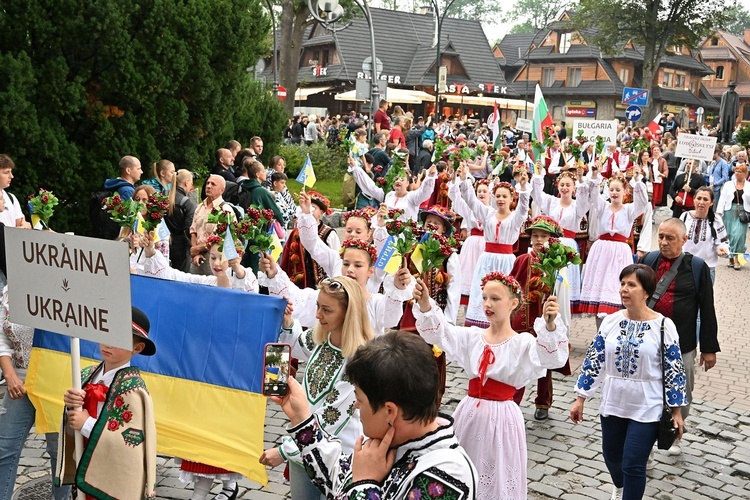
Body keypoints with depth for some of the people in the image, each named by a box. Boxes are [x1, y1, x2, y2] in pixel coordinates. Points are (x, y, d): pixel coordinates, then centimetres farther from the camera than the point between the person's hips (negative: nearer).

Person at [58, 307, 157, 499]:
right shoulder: (88, 375, -1)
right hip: (87, 471, 6)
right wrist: (71, 407, -14)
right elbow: (73, 426, 8)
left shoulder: (132, 387, -21)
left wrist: (87, 424, -22)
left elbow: (134, 441, -25)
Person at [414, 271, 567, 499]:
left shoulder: (522, 343, -6)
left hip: (501, 418, -4)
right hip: (470, 414, 4)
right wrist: (425, 305, -28)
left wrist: (550, 325, -43)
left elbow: (551, 357, -24)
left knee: (498, 479, 6)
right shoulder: (472, 336, 4)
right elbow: (438, 332, -9)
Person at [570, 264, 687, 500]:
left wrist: (676, 410, -4)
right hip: (612, 403, 4)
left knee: (633, 464, -5)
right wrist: (580, 399, 4)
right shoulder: (611, 321, -1)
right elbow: (593, 360, 3)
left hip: (647, 409, -4)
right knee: (611, 455, 19)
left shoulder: (663, 326, -11)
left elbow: (674, 371, -5)